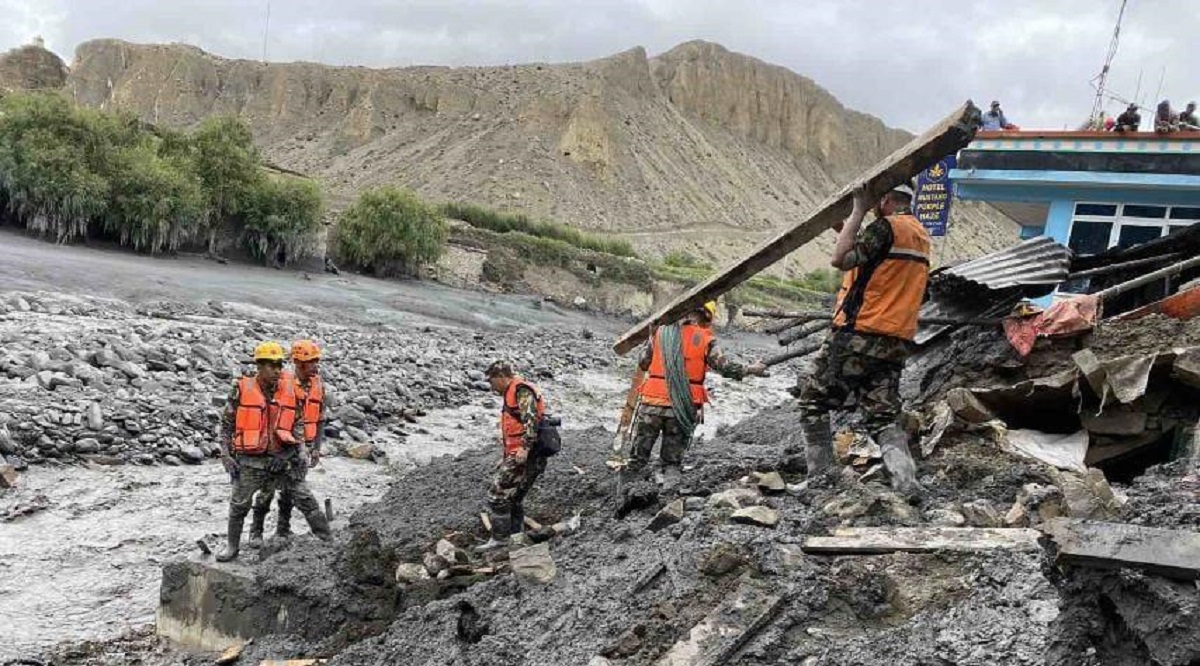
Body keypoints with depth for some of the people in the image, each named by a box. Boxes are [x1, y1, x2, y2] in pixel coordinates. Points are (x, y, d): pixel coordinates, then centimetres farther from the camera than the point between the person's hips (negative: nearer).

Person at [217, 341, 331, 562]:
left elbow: (298, 424, 6)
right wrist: (227, 457, -7)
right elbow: (227, 424, 0)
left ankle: (327, 541, 9)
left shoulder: (289, 390, 0)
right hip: (249, 461, -2)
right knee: (239, 506, 8)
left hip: (280, 459, 2)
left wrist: (290, 453, -5)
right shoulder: (242, 389, -8)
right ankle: (232, 546, 29)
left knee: (306, 500, 1)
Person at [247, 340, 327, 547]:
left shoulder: (319, 387, 5)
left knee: (291, 492, 11)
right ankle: (256, 531, 12)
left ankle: (283, 530, 23)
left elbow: (320, 420, 12)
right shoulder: (282, 383, -12)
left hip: (302, 447, 5)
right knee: (267, 490, 0)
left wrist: (316, 449, 8)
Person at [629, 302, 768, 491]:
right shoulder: (705, 340, -3)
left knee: (639, 456, 14)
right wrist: (750, 370, 12)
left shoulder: (661, 333, 5)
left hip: (653, 402, 2)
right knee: (672, 458, 13)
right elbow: (725, 366, -3)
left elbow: (643, 364, 9)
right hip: (683, 408, -2)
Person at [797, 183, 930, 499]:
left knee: (814, 402, 7)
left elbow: (841, 259, -19)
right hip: (897, 342, 8)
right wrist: (848, 231, 22)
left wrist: (858, 211, -12)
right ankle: (907, 482, -9)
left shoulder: (886, 227, -11)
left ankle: (820, 477, 8)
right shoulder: (920, 234, 17)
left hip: (859, 334, -8)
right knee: (883, 416, 8)